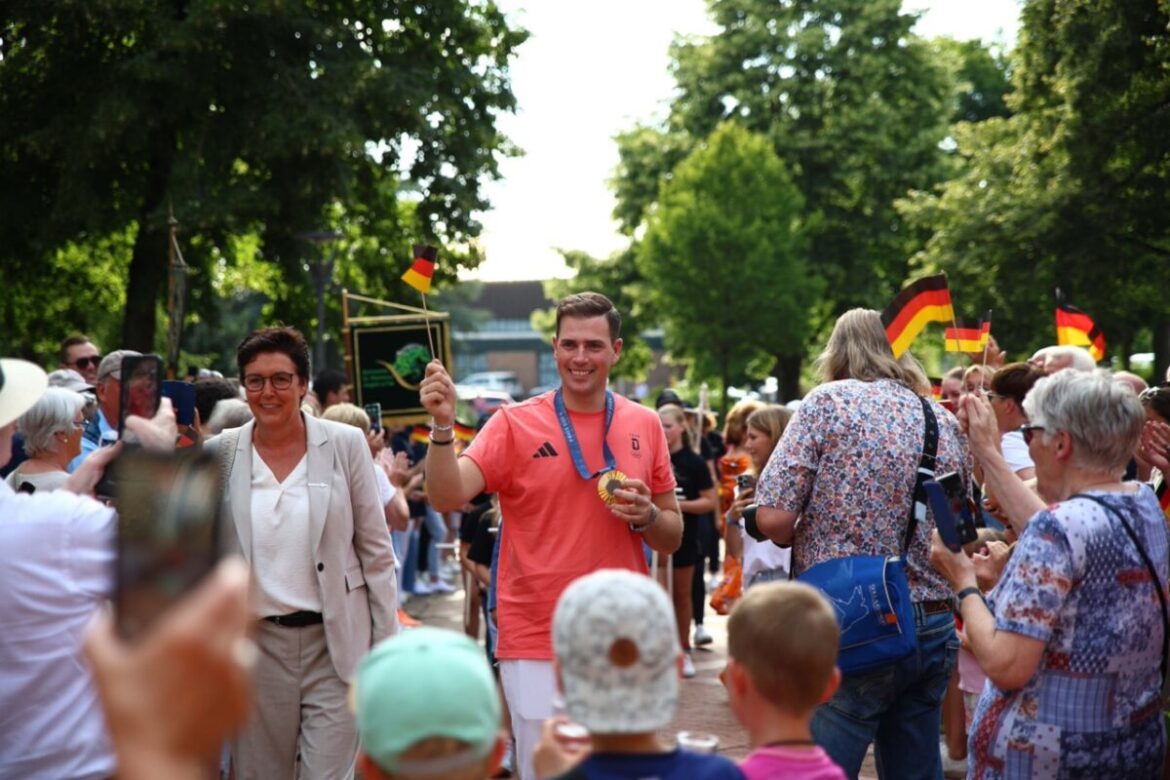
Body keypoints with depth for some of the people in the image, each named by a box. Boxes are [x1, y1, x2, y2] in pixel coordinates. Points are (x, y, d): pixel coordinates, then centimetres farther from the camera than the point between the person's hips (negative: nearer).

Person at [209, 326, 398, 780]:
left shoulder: (345, 444, -2)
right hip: (255, 644, 2)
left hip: (335, 643, -2)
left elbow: (376, 551, 1)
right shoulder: (219, 454, 1)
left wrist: (387, 645, -1)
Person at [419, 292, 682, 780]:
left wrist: (646, 516, -9)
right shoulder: (515, 424, -3)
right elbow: (447, 497, -16)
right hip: (537, 647, -3)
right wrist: (443, 427, -30)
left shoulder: (645, 426, 5)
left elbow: (672, 538, 12)